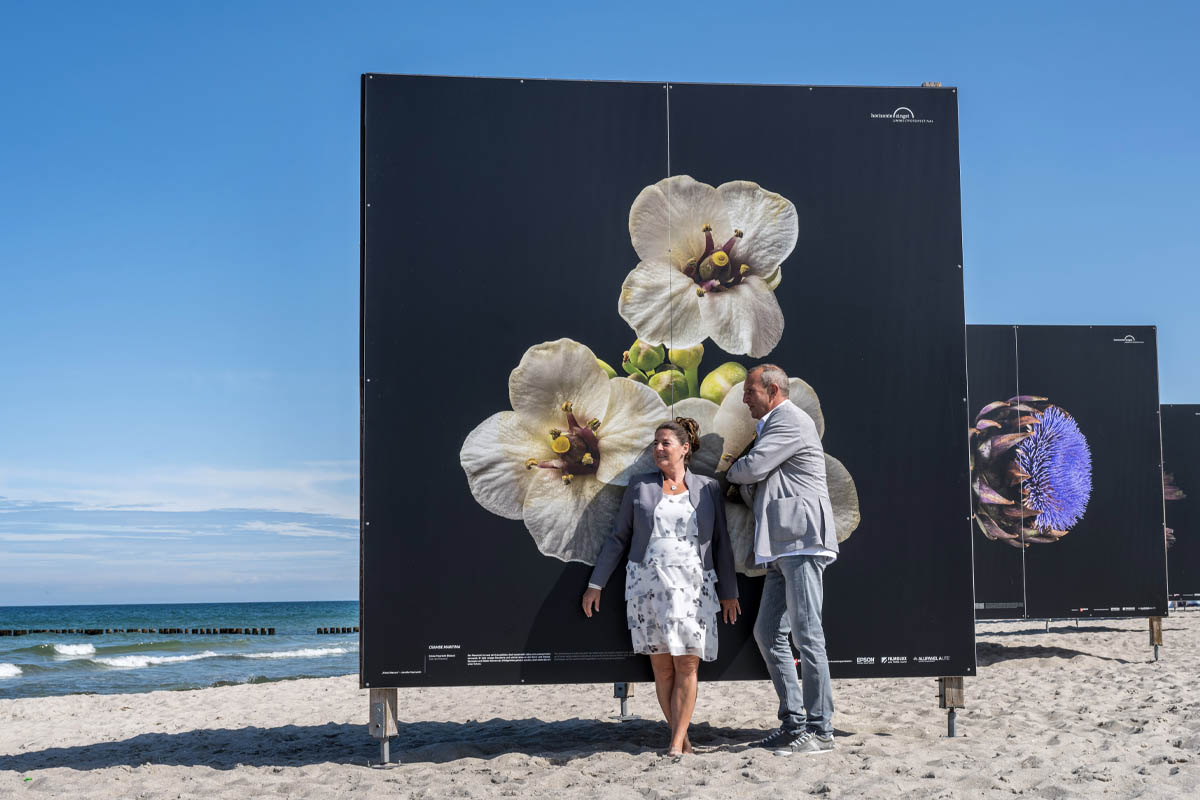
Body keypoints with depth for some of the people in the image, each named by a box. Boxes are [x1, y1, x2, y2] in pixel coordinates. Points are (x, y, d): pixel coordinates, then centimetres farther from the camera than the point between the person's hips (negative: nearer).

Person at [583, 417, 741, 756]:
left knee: (687, 664, -7)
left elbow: (721, 542, 11)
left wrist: (729, 591, 9)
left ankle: (677, 741, -6)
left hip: (693, 586, -1)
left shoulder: (708, 488, 8)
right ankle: (681, 736, 9)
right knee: (661, 666, 0)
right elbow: (618, 537, 12)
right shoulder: (639, 486, 9)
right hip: (647, 584, 1)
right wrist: (596, 584, 9)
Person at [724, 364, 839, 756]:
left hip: (802, 540, -11)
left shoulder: (791, 421, -6)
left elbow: (752, 468, -15)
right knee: (768, 633, 9)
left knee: (806, 635, -9)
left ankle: (820, 730, -6)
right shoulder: (773, 427, 25)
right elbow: (755, 486, 25)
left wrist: (728, 470, 5)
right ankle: (793, 723, 14)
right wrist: (746, 487, 4)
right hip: (783, 548, 11)